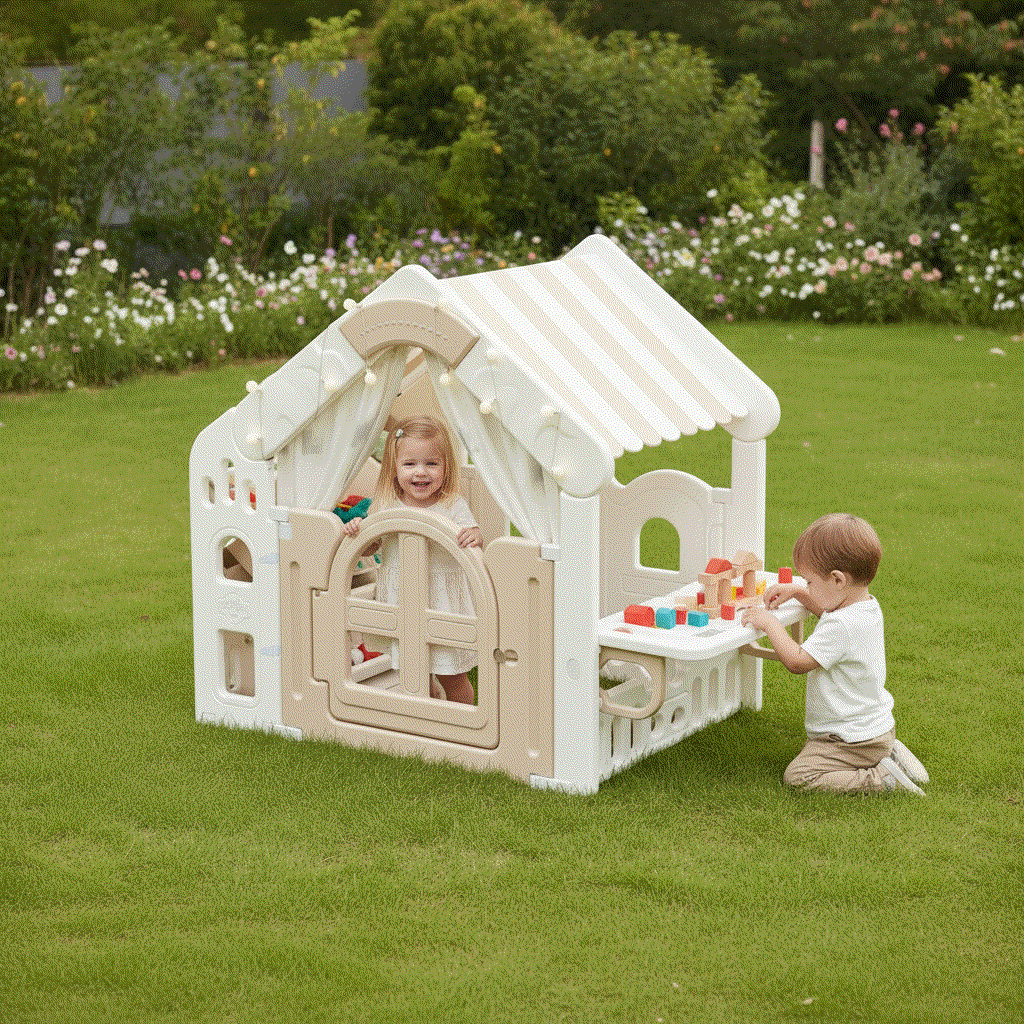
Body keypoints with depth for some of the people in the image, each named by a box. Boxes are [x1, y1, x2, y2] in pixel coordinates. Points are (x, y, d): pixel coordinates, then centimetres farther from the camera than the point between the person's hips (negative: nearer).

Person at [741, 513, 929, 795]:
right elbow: (828, 611, 27)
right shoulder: (868, 607, 4)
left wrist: (770, 624, -17)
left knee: (797, 777, -15)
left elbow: (798, 662, -27)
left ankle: (881, 780, -17)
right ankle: (889, 755, 14)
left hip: (854, 739, -10)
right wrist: (796, 591, 18)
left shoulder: (841, 626, -29)